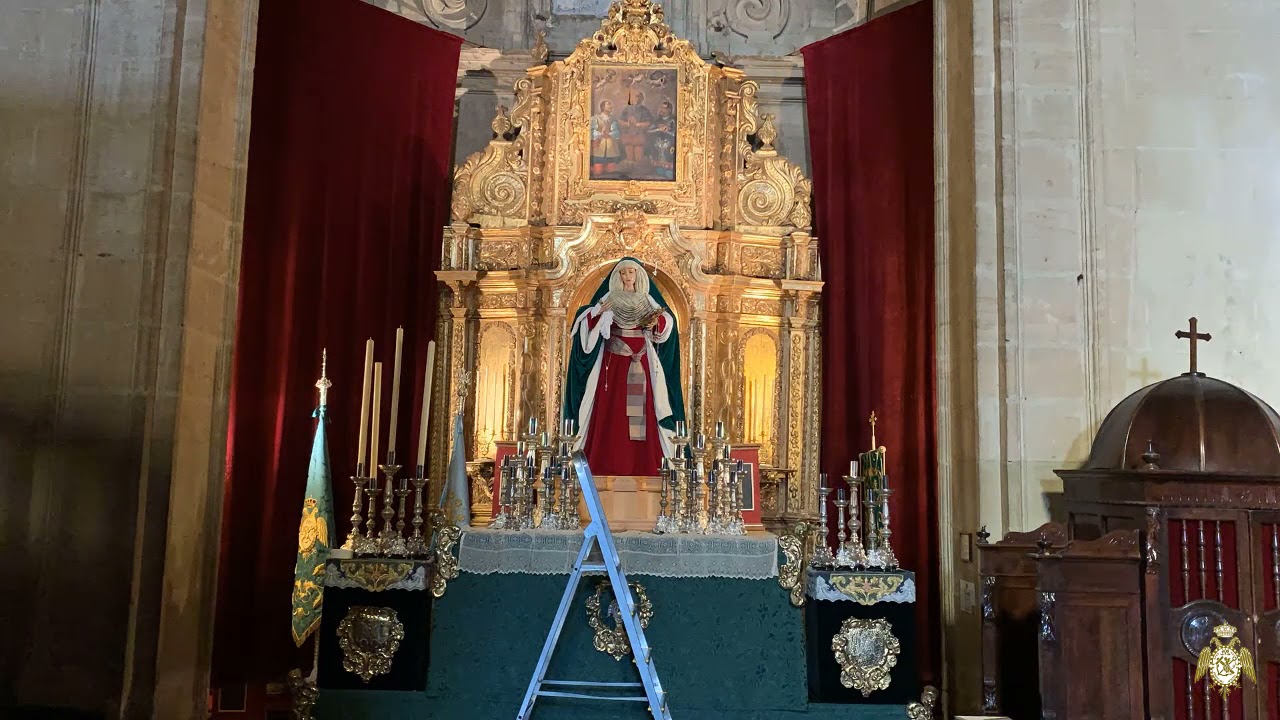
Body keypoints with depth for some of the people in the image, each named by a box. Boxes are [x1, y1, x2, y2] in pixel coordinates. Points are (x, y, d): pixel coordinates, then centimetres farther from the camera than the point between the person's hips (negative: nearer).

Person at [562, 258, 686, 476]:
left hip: (641, 364, 2)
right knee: (612, 413, -5)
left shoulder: (648, 300, 11)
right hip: (613, 362, -2)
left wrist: (656, 323, -12)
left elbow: (667, 324, 10)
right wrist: (599, 313, -23)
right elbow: (586, 323, -3)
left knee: (641, 414, -2)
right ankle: (609, 466, -4)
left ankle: (642, 466, 0)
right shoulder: (609, 299, 5)